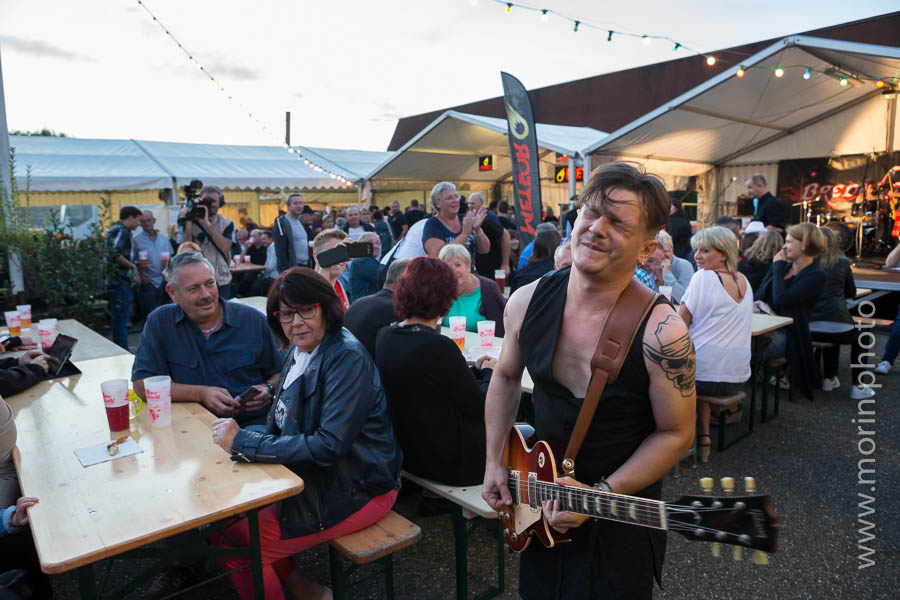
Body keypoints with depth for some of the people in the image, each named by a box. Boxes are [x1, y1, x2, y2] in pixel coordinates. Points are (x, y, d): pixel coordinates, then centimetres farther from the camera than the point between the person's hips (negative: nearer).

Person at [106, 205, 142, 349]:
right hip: (121, 283, -11)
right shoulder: (120, 230, -12)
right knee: (121, 319, -7)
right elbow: (114, 254, -25)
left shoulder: (119, 230, 20)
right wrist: (132, 266, -14)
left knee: (120, 320, 15)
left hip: (121, 282, 11)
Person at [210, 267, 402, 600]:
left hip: (355, 489, -8)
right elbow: (281, 426, 9)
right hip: (313, 474, 8)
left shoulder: (347, 359, -21)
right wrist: (239, 438, -10)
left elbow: (329, 446, -26)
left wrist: (243, 442, -23)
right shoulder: (300, 350, 4)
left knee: (232, 543, -9)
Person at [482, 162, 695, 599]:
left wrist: (602, 493, -21)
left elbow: (675, 433, -14)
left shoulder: (661, 333, -25)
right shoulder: (527, 302, -12)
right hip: (540, 502, 5)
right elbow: (506, 377, 5)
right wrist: (494, 462, 2)